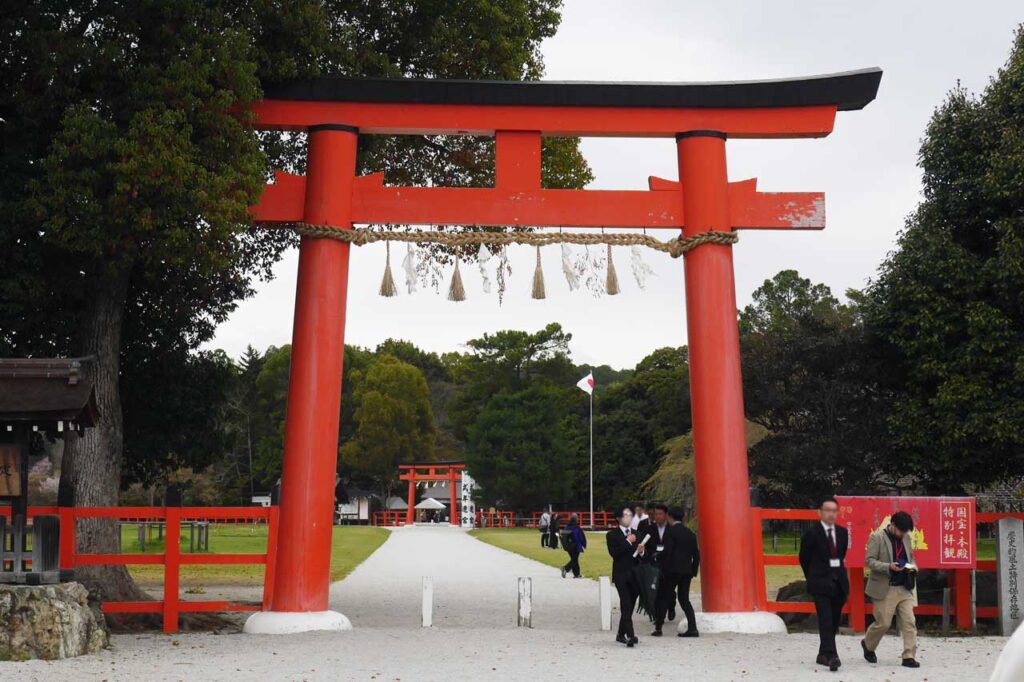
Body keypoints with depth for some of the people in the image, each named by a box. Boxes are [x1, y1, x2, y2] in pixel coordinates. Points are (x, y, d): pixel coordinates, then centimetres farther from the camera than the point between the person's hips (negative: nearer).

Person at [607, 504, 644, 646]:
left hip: (635, 575, 5)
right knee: (626, 605, -16)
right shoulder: (612, 535, 1)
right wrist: (628, 542, -16)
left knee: (629, 607, 9)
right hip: (621, 575, -5)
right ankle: (630, 635, -22)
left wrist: (641, 551, -7)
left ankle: (621, 634, 22)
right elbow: (613, 553, -14)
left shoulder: (637, 535, 16)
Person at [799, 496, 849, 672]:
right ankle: (831, 656, -20)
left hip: (839, 583, 5)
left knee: (834, 621, 10)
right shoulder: (811, 533, -7)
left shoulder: (842, 532, 9)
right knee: (825, 620, -13)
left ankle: (823, 654, 21)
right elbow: (804, 558, 4)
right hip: (821, 583, -5)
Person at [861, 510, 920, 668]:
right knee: (883, 623, 0)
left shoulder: (906, 538, 10)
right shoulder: (877, 537, -8)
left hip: (904, 588, 5)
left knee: (909, 622, -4)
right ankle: (868, 645, 27)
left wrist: (913, 567, -1)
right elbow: (869, 560, -11)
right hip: (884, 588, -5)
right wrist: (889, 567, -23)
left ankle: (909, 656, 0)